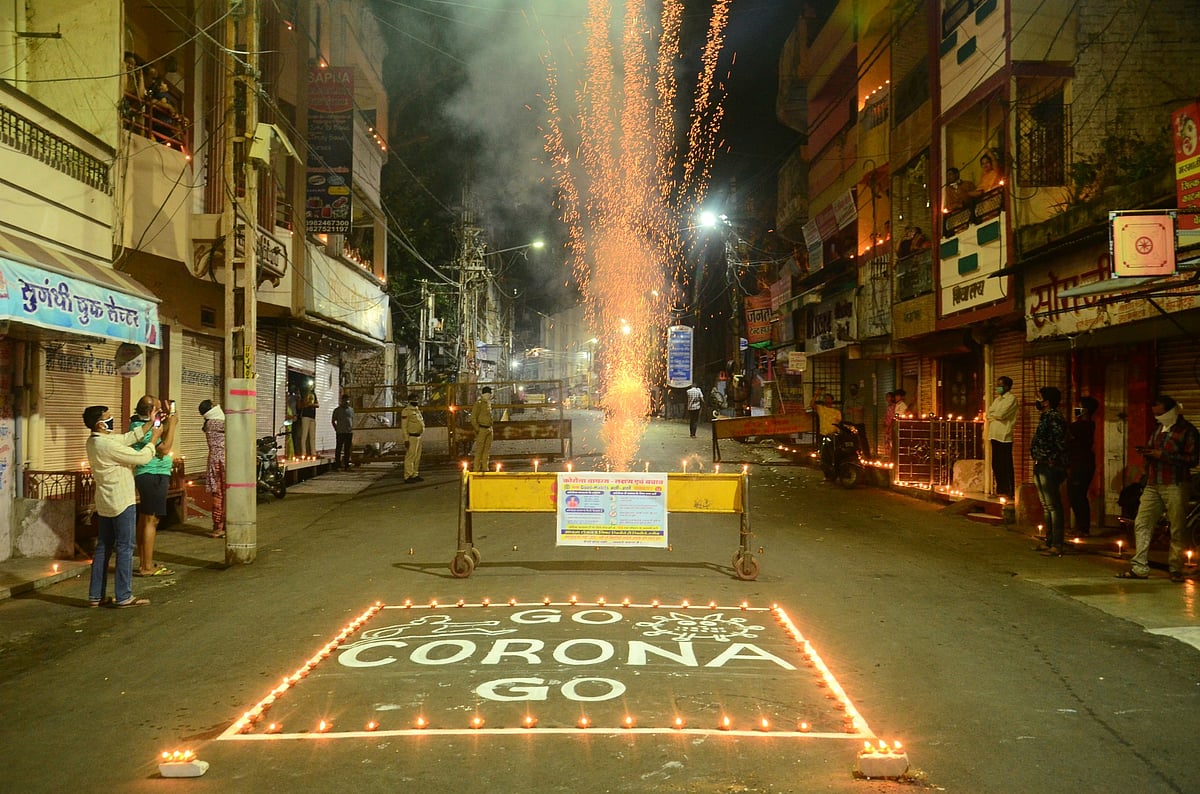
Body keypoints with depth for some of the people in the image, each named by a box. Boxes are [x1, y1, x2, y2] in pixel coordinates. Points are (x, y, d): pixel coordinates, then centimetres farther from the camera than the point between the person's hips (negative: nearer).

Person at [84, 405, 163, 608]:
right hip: (122, 503, -9)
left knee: (103, 547, 13)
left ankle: (95, 595, 17)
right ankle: (123, 597, 1)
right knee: (125, 549, -3)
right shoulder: (107, 445, -22)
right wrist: (154, 439, -3)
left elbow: (128, 438, 13)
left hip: (106, 504, 9)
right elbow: (141, 457, -18)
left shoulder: (94, 442, 7)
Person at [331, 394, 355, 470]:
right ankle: (337, 465, 0)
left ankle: (346, 465, 10)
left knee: (347, 449, 6)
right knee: (338, 449, -3)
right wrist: (336, 429, -2)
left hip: (349, 432, 4)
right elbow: (333, 421, 5)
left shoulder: (351, 409, 14)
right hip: (340, 432, -4)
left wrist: (352, 429, 11)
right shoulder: (337, 410, 2)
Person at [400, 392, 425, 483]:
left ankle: (415, 475, 18)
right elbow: (404, 425, -13)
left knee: (417, 457, 12)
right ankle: (408, 476, -7)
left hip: (418, 436, 9)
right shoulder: (406, 410, -10)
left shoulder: (417, 410, 17)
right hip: (411, 437, -9)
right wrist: (406, 439, -18)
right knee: (410, 457, -9)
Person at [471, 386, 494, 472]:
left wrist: (490, 427, 15)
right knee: (479, 450, -4)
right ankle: (476, 468, 2)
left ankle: (484, 467, 18)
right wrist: (477, 429, -13)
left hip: (489, 429, 8)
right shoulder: (478, 403, -11)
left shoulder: (489, 403, 14)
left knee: (487, 450, 11)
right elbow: (473, 418, -13)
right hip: (482, 429, -8)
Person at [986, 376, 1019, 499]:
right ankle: (1000, 490, 17)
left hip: (1004, 437, -8)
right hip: (995, 436, 8)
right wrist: (996, 415, -6)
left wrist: (992, 415, 2)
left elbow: (1001, 414, -16)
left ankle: (1008, 492, 0)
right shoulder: (998, 399, 20)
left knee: (1005, 466, -4)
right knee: (996, 465, 10)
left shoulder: (1011, 398, -6)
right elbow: (989, 413, 12)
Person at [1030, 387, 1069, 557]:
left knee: (1053, 506, -7)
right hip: (1041, 467, 11)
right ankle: (1048, 542, 24)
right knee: (1046, 506, 16)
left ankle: (1057, 545, -4)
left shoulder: (1054, 417, -14)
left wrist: (1053, 461, -17)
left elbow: (1061, 441, -21)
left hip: (1050, 467, -11)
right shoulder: (1045, 417, 17)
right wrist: (1037, 461, 14)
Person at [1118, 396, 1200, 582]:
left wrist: (1163, 455, -16)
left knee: (1177, 530, 0)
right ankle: (1139, 567, 2)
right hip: (1153, 484, 7)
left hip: (1175, 486, -7)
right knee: (1141, 524, 0)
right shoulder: (1158, 428, 19)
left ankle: (1175, 568, 9)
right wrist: (1147, 452, 8)